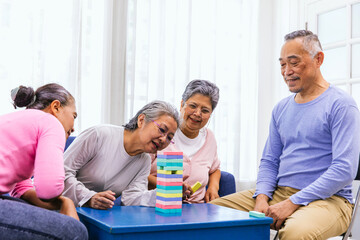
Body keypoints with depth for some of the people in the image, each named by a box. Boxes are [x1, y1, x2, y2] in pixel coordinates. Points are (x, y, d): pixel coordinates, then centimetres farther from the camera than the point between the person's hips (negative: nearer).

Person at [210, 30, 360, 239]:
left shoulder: (341, 105, -7)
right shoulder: (281, 108, 15)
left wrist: (292, 203, -19)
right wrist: (262, 197, -4)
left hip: (326, 199, -6)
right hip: (278, 193, 6)